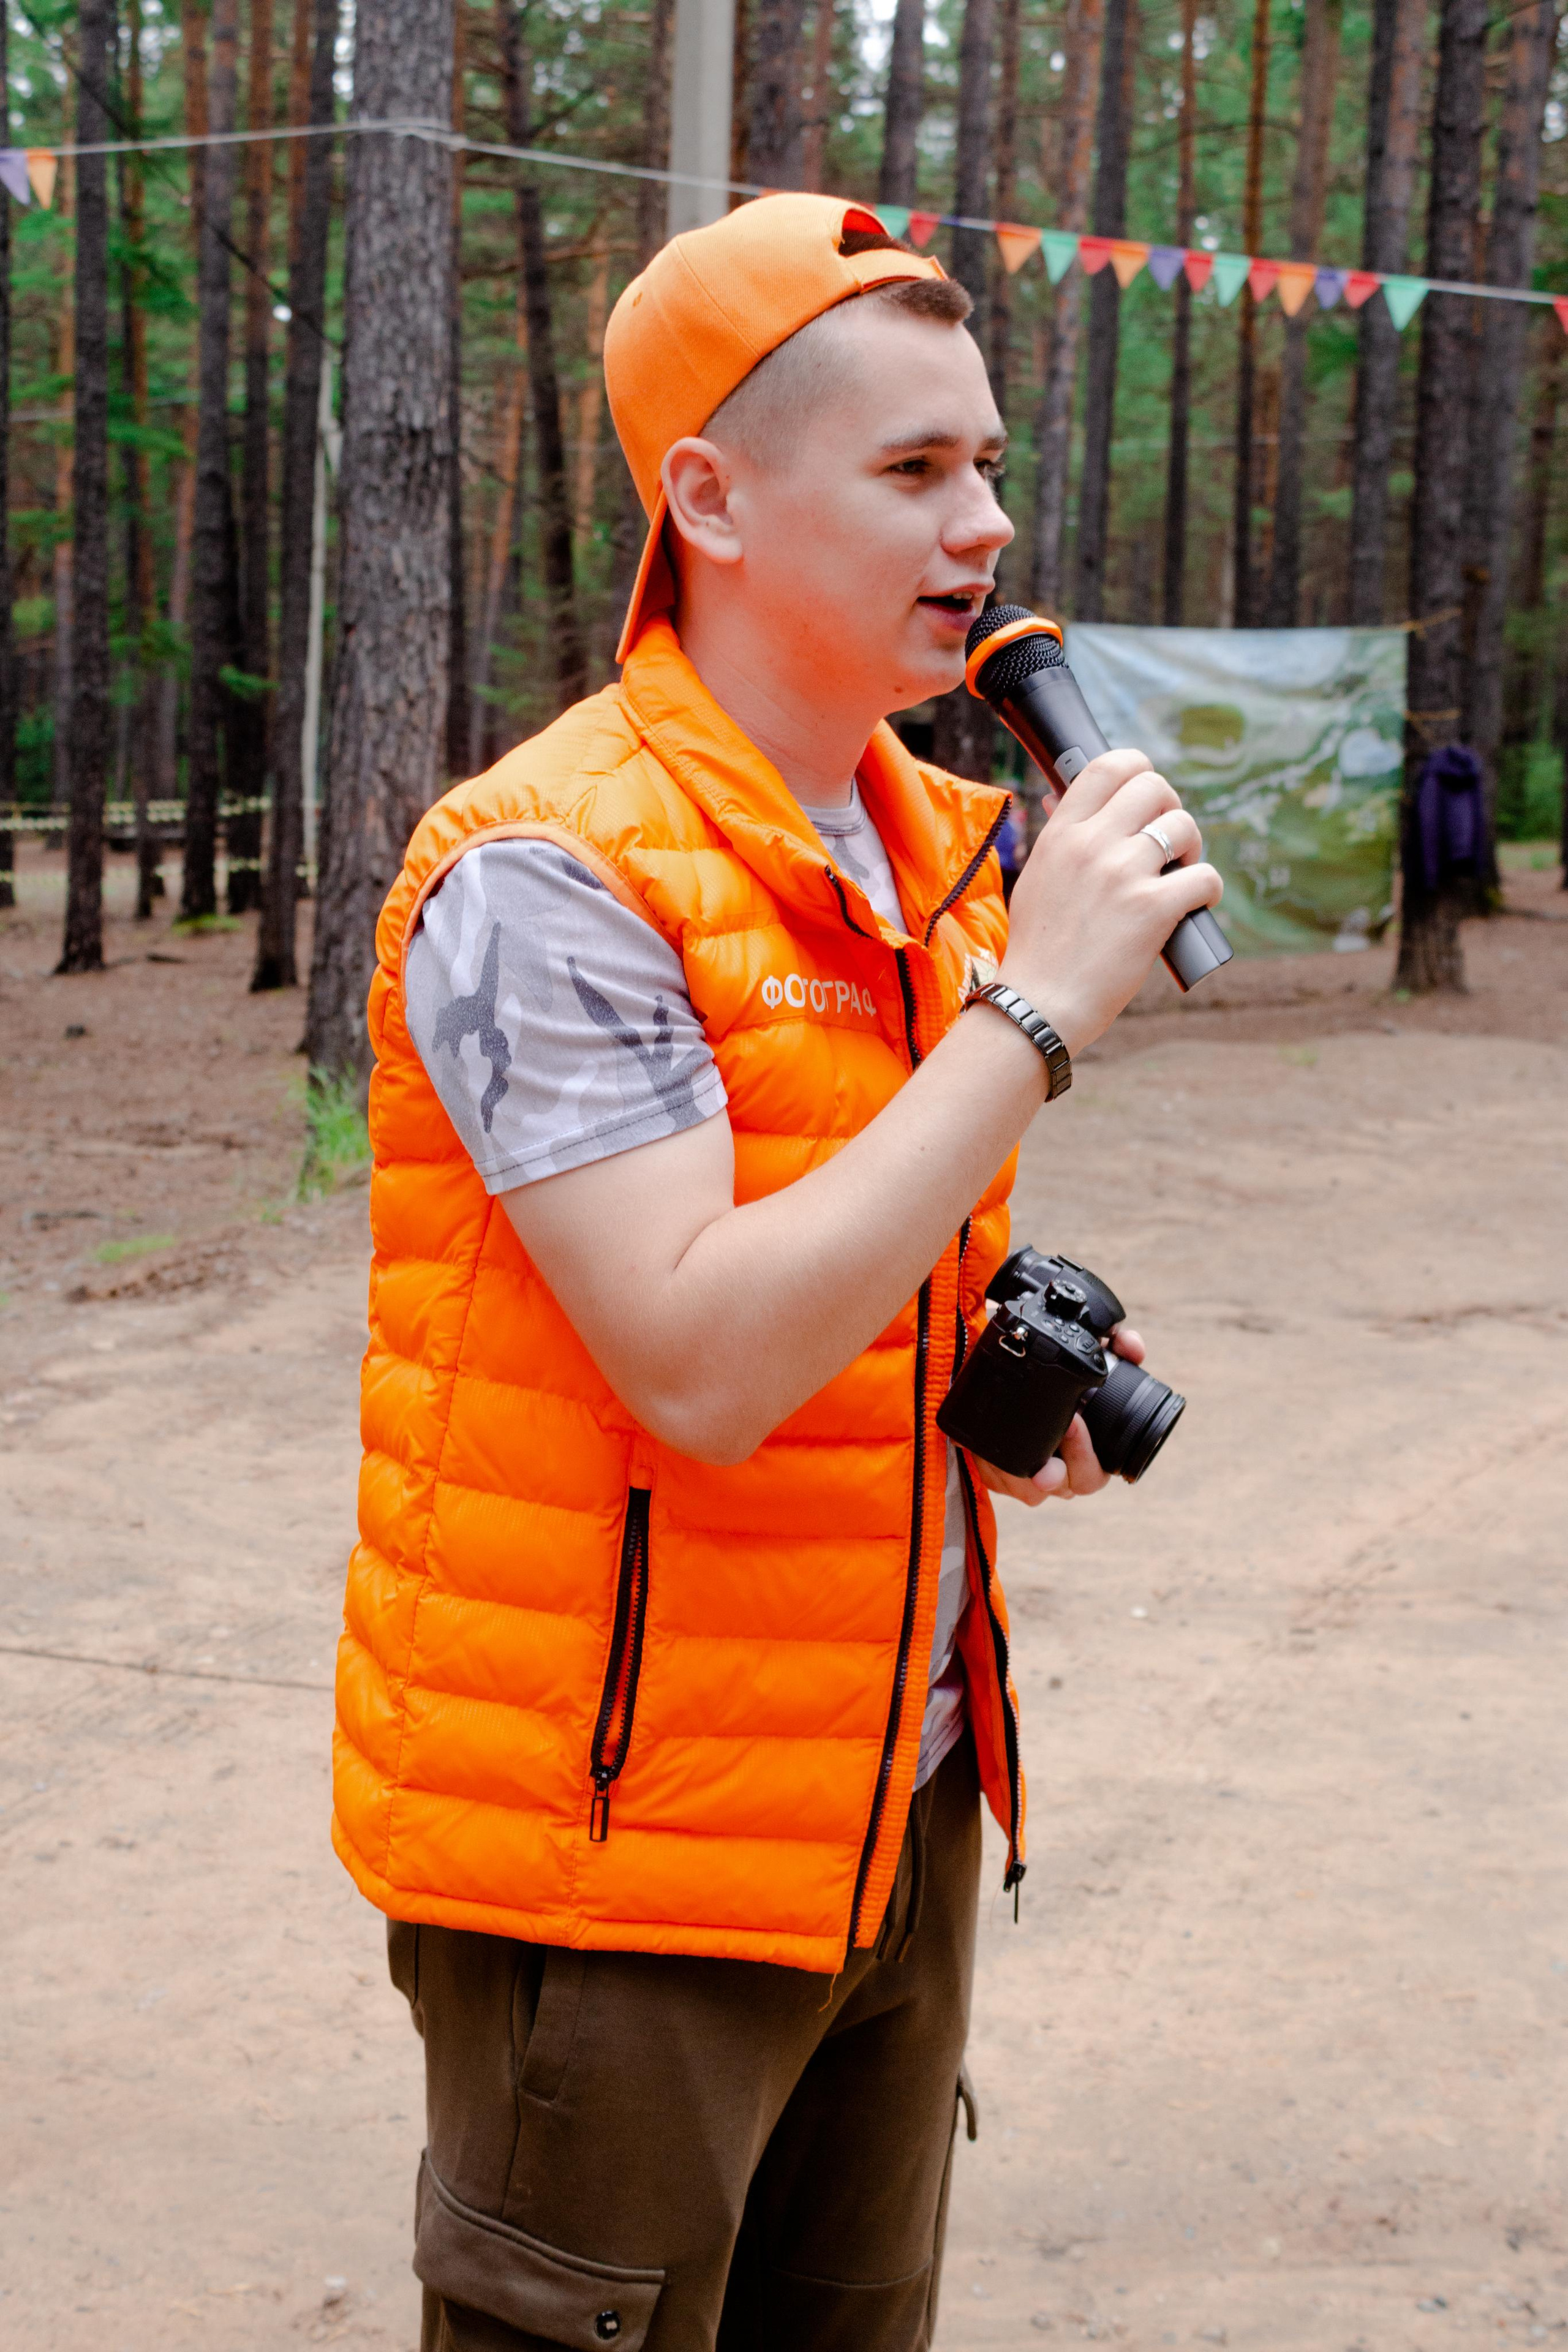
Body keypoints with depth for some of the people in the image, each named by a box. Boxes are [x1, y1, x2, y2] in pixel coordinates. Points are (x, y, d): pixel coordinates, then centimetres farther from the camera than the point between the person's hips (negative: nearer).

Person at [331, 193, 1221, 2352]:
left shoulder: (935, 847, 8)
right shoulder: (553, 873, -18)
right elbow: (701, 1369, -28)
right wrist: (1037, 1005, -25)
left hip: (901, 1807, 8)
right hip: (620, 1843, -8)